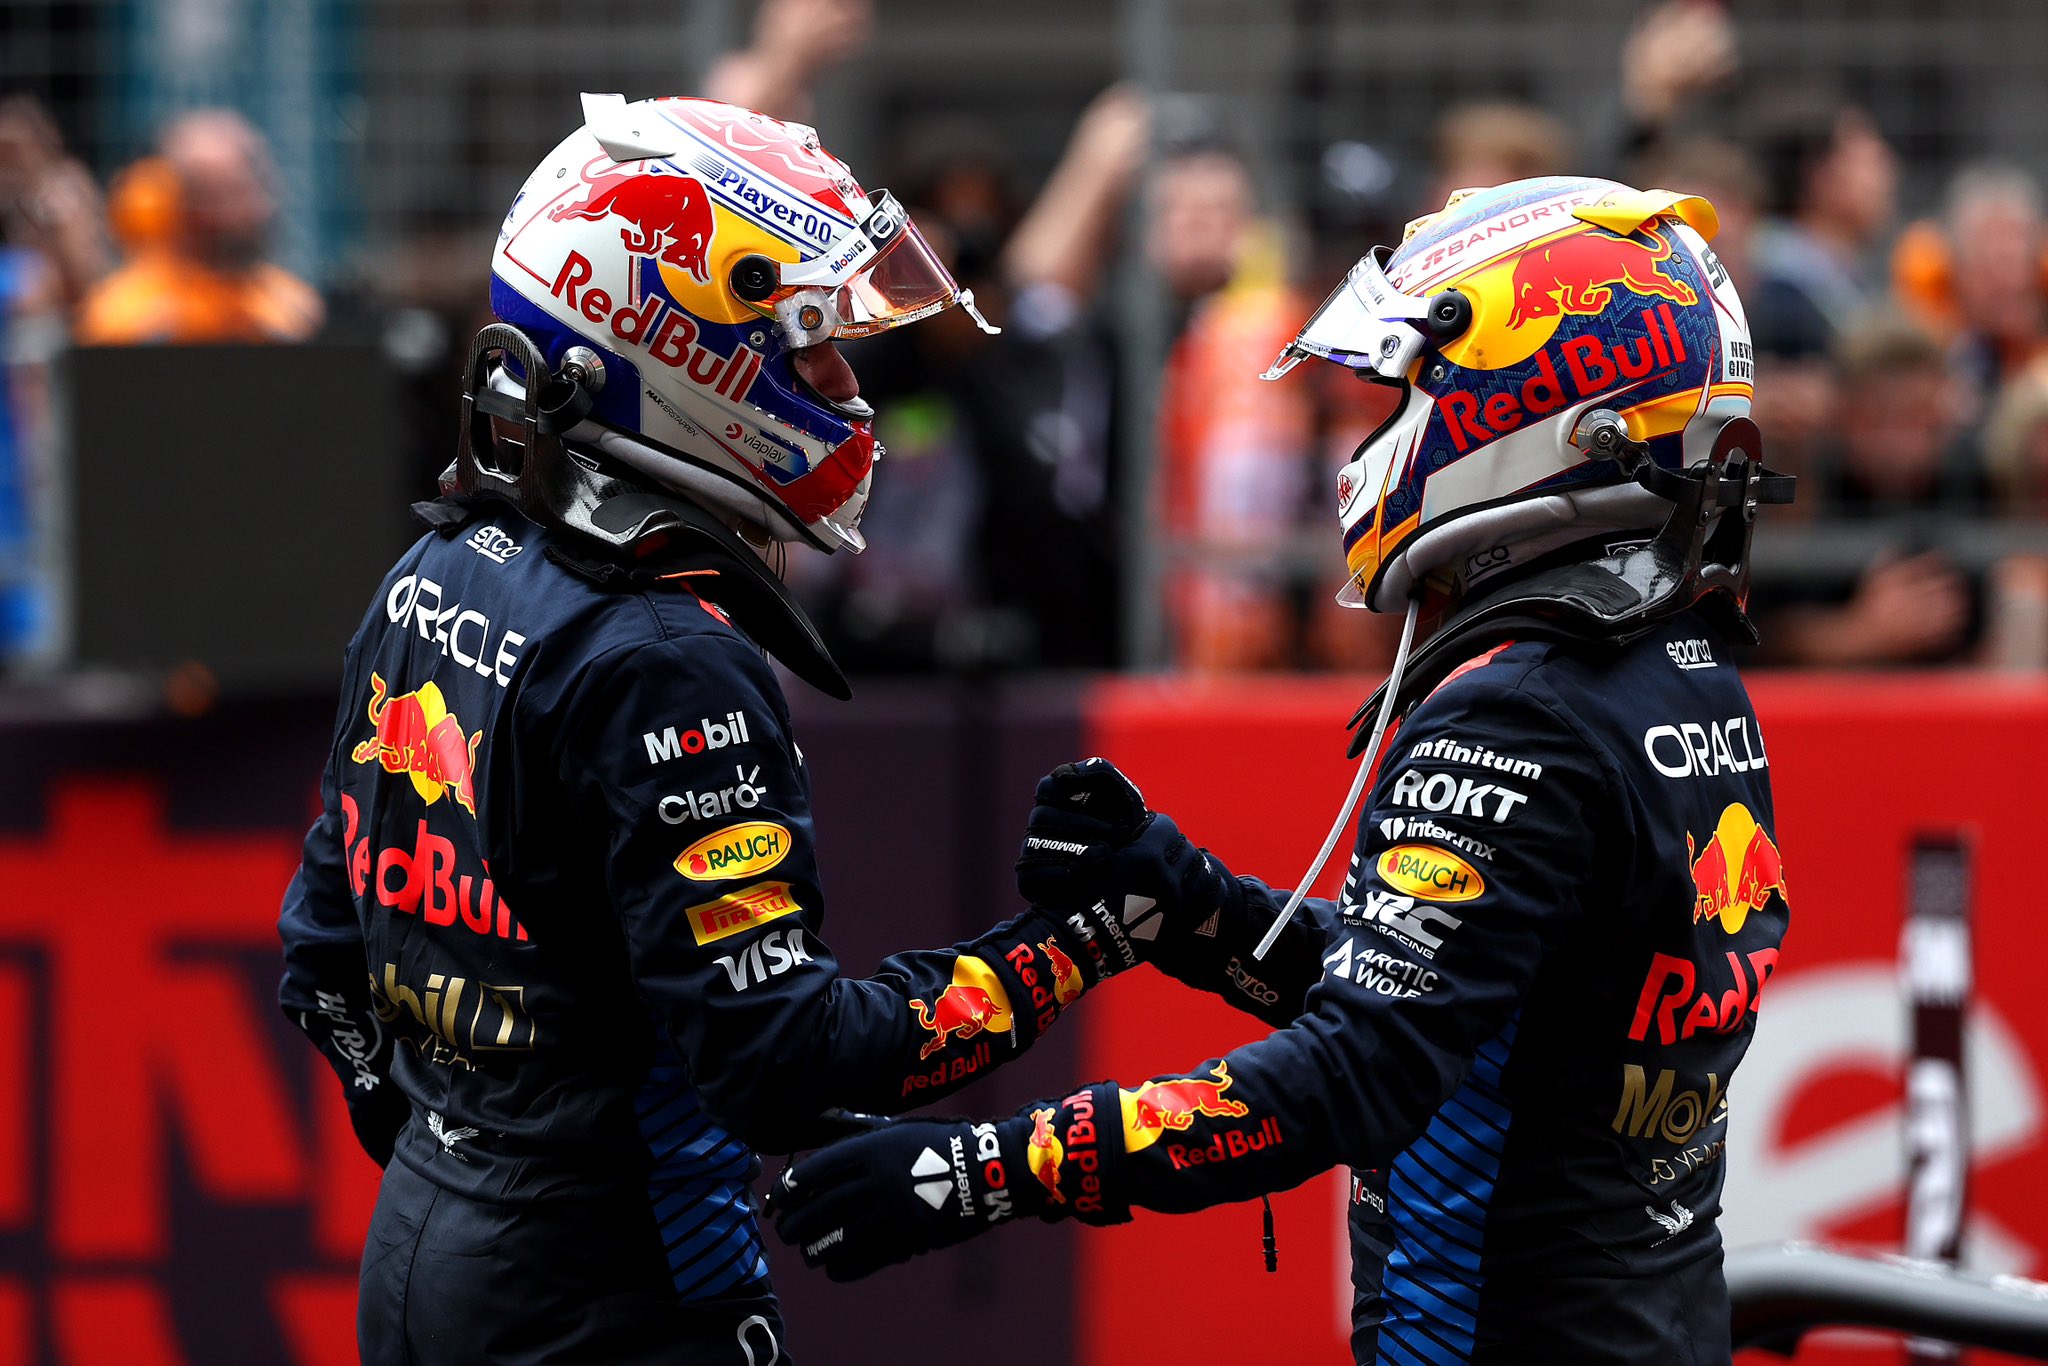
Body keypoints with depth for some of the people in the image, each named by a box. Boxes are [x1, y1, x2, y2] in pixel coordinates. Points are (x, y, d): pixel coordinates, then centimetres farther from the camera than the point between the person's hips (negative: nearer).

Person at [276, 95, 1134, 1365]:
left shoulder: (429, 586, 7)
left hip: (416, 1258, 9)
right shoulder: (661, 664, -20)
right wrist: (1061, 951, -17)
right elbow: (776, 1053, -24)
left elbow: (328, 951, 15)